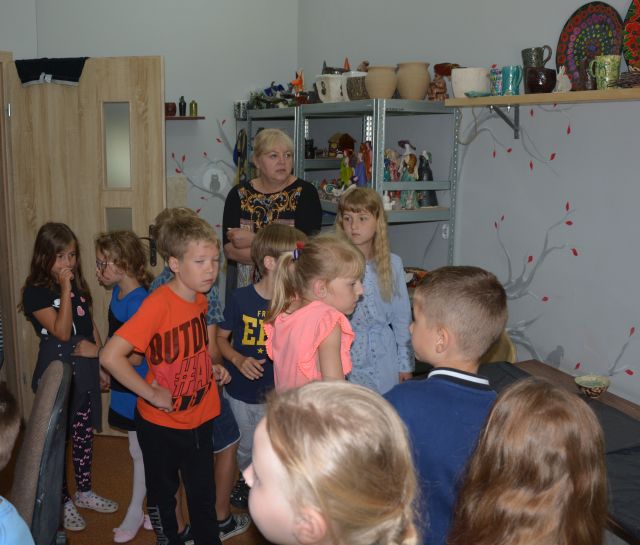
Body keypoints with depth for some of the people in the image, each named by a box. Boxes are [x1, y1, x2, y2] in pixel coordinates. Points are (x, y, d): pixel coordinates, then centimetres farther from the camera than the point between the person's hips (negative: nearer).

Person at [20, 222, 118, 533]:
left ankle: (84, 492, 34)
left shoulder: (78, 285, 6)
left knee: (84, 435, 17)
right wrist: (64, 288, -24)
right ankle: (63, 502, 23)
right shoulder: (35, 292, -14)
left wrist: (103, 362, 10)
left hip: (84, 372, 6)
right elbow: (62, 331, -23)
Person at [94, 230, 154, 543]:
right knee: (142, 451, 19)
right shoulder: (118, 291, 3)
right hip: (123, 384, 8)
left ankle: (135, 515, 26)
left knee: (140, 453, 9)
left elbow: (135, 357, -23)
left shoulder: (139, 301, -24)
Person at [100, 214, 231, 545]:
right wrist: (152, 394, -24)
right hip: (161, 424, -5)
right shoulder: (158, 304, -25)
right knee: (163, 494, 17)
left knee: (204, 494, 17)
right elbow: (110, 356, -31)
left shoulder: (200, 300, -2)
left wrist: (211, 369, 0)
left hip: (200, 418, 5)